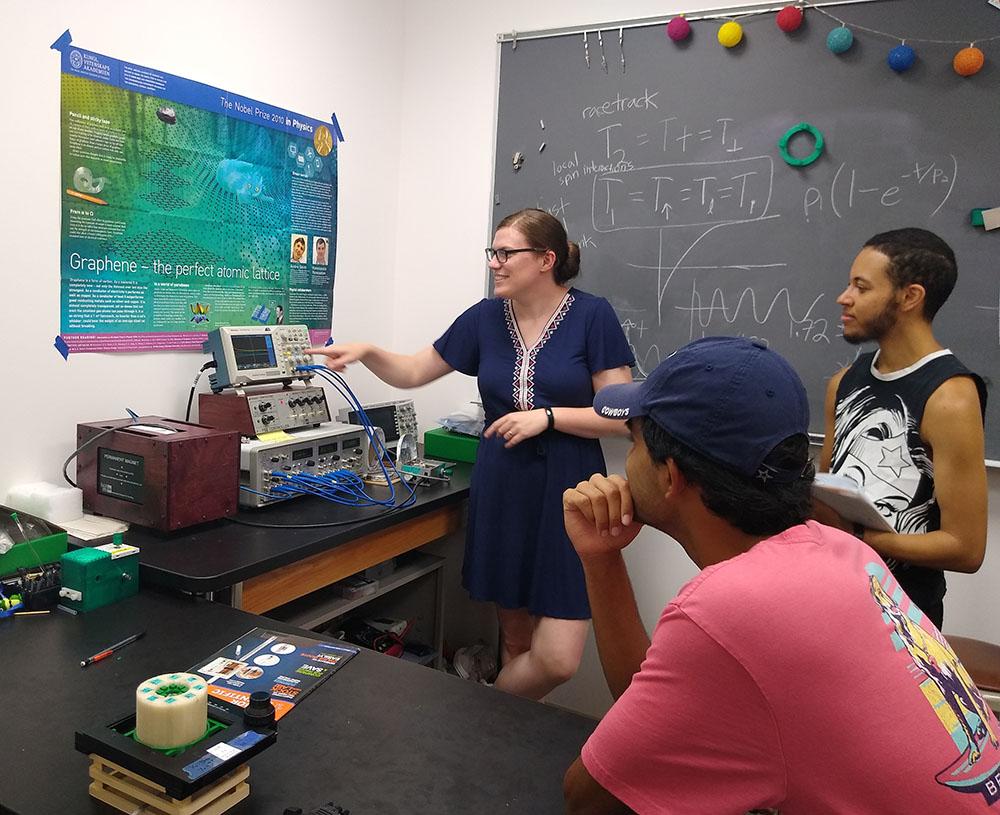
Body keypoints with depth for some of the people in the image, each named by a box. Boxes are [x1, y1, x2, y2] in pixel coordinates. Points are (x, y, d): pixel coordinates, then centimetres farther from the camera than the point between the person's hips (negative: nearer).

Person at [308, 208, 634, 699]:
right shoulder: (486, 318, 7)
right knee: (514, 637, 12)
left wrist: (547, 416, -16)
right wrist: (366, 352, -4)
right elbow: (412, 372, 13)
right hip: (500, 492, 3)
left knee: (557, 659, -6)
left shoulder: (592, 316, -5)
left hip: (568, 495, -3)